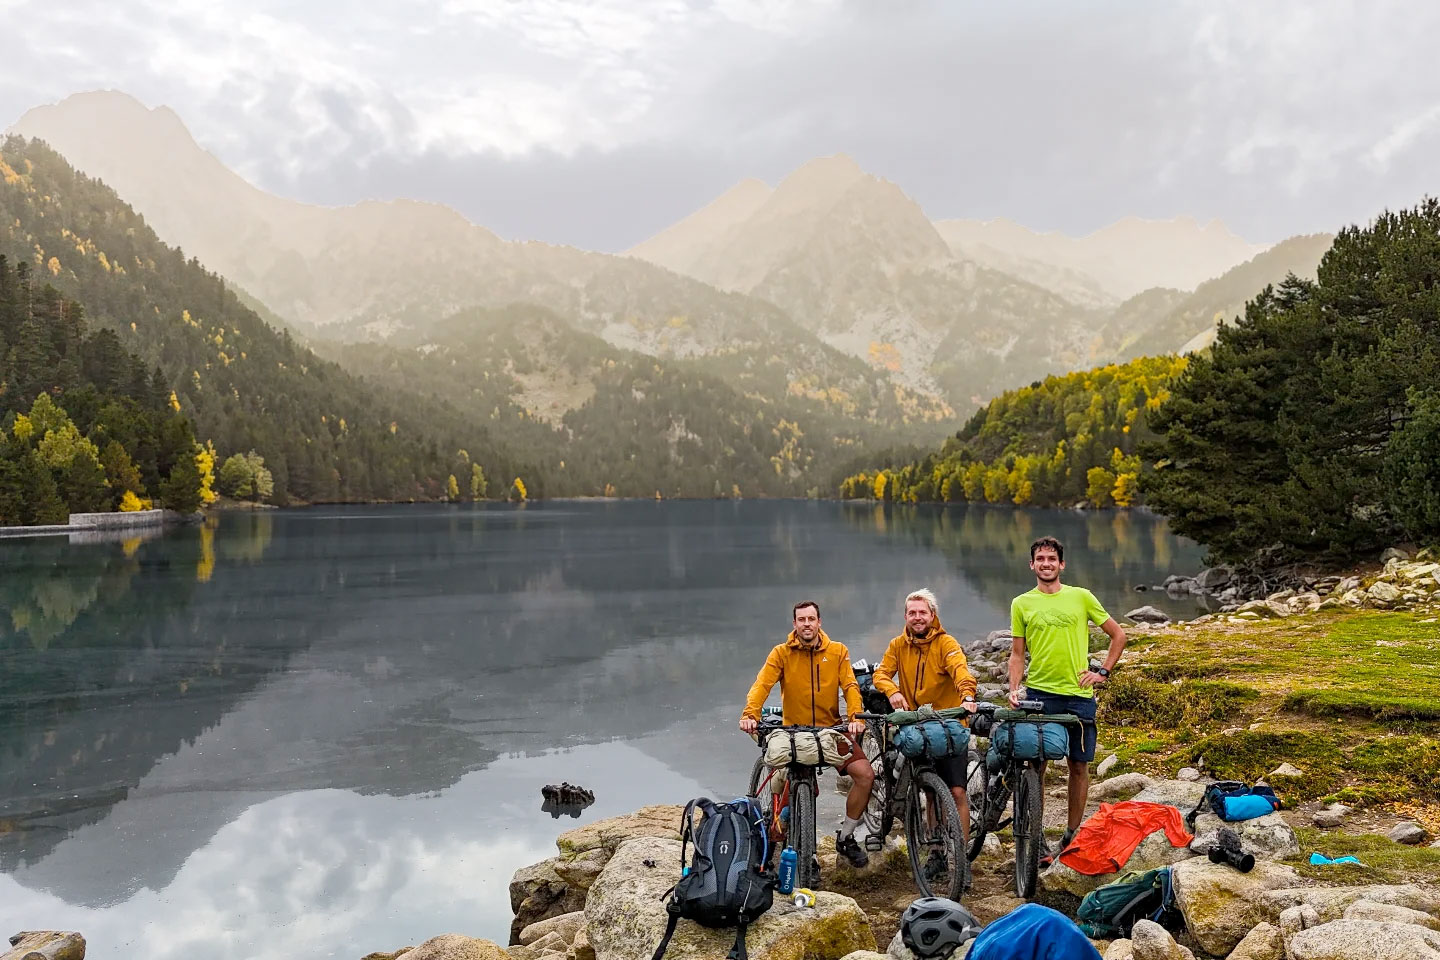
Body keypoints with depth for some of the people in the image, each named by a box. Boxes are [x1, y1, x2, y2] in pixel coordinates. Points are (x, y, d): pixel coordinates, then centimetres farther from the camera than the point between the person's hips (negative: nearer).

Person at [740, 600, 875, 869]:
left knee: (865, 774, -15)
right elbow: (762, 684, -14)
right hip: (793, 731, -1)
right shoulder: (782, 653, -2)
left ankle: (846, 838, 6)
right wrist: (750, 715, -31)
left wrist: (856, 717, -23)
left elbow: (850, 686, -5)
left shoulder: (837, 652, 3)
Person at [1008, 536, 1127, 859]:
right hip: (1038, 693, 0)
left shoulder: (1081, 597, 4)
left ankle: (1072, 835, 20)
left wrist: (1103, 672, 3)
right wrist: (1014, 689, -4)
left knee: (1079, 766, 6)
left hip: (1078, 694, 0)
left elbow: (1118, 635, 11)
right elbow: (1017, 653, 9)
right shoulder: (1021, 604, 6)